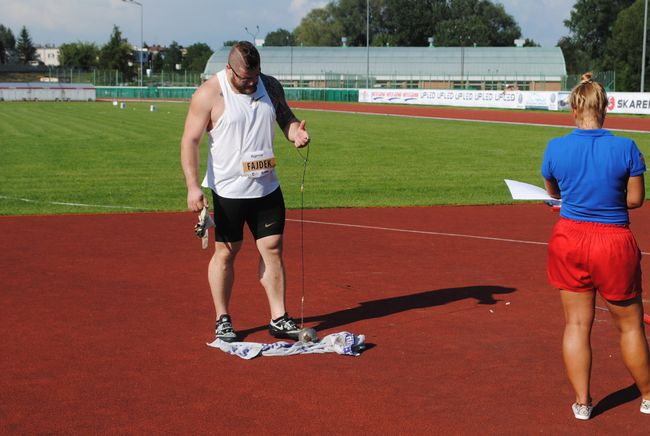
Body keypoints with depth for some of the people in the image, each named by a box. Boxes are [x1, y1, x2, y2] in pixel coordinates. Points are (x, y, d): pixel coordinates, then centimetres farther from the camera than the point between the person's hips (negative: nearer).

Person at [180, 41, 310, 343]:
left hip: (267, 188, 4)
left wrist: (296, 132, -7)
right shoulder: (209, 94, -11)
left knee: (273, 248, 4)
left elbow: (286, 117, 18)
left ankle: (279, 319, 11)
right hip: (228, 190, -4)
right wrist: (193, 186, -21)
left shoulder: (271, 86, 4)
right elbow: (190, 140, -12)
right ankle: (222, 320, 16)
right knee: (225, 252, 3)